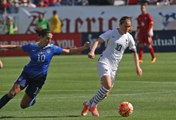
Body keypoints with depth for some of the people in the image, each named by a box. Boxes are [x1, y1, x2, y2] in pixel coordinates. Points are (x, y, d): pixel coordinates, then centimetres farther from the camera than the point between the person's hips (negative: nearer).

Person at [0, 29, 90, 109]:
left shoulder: (52, 49, -5)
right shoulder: (32, 47, -5)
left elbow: (69, 51, 2)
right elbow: (16, 47, 8)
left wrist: (83, 48, -5)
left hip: (39, 79, 0)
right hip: (27, 74, 0)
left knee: (24, 105, -1)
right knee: (13, 92, -25)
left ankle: (32, 100, 33)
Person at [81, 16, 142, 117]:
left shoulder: (129, 38, 6)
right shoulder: (111, 33, -5)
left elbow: (134, 52, 17)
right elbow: (98, 41, -13)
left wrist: (137, 67, 9)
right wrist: (92, 51, -32)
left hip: (114, 66, 5)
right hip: (104, 62, -5)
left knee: (106, 93, 6)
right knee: (108, 86, -26)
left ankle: (88, 104, 29)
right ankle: (93, 105, -7)